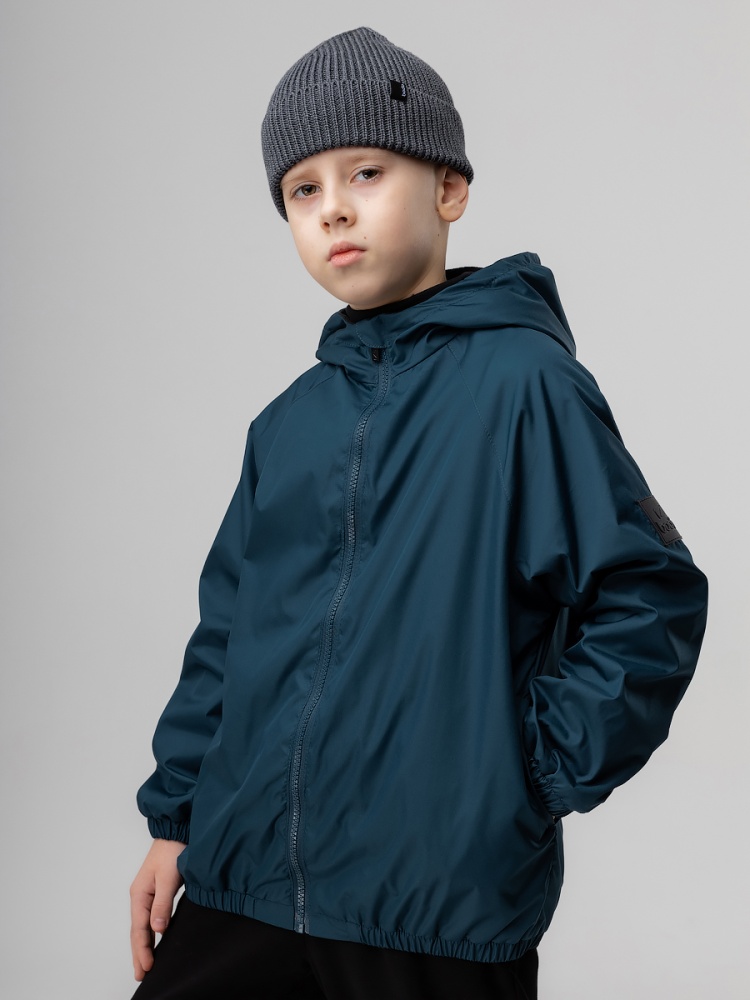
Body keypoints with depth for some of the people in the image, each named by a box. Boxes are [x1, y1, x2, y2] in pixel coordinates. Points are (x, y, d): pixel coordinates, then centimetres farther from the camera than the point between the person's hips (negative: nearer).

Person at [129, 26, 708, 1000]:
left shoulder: (522, 380, -9)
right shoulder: (289, 421, 9)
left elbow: (651, 597, -9)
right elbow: (229, 625, 14)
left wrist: (542, 765, -10)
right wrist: (175, 816, 12)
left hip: (442, 906, -5)